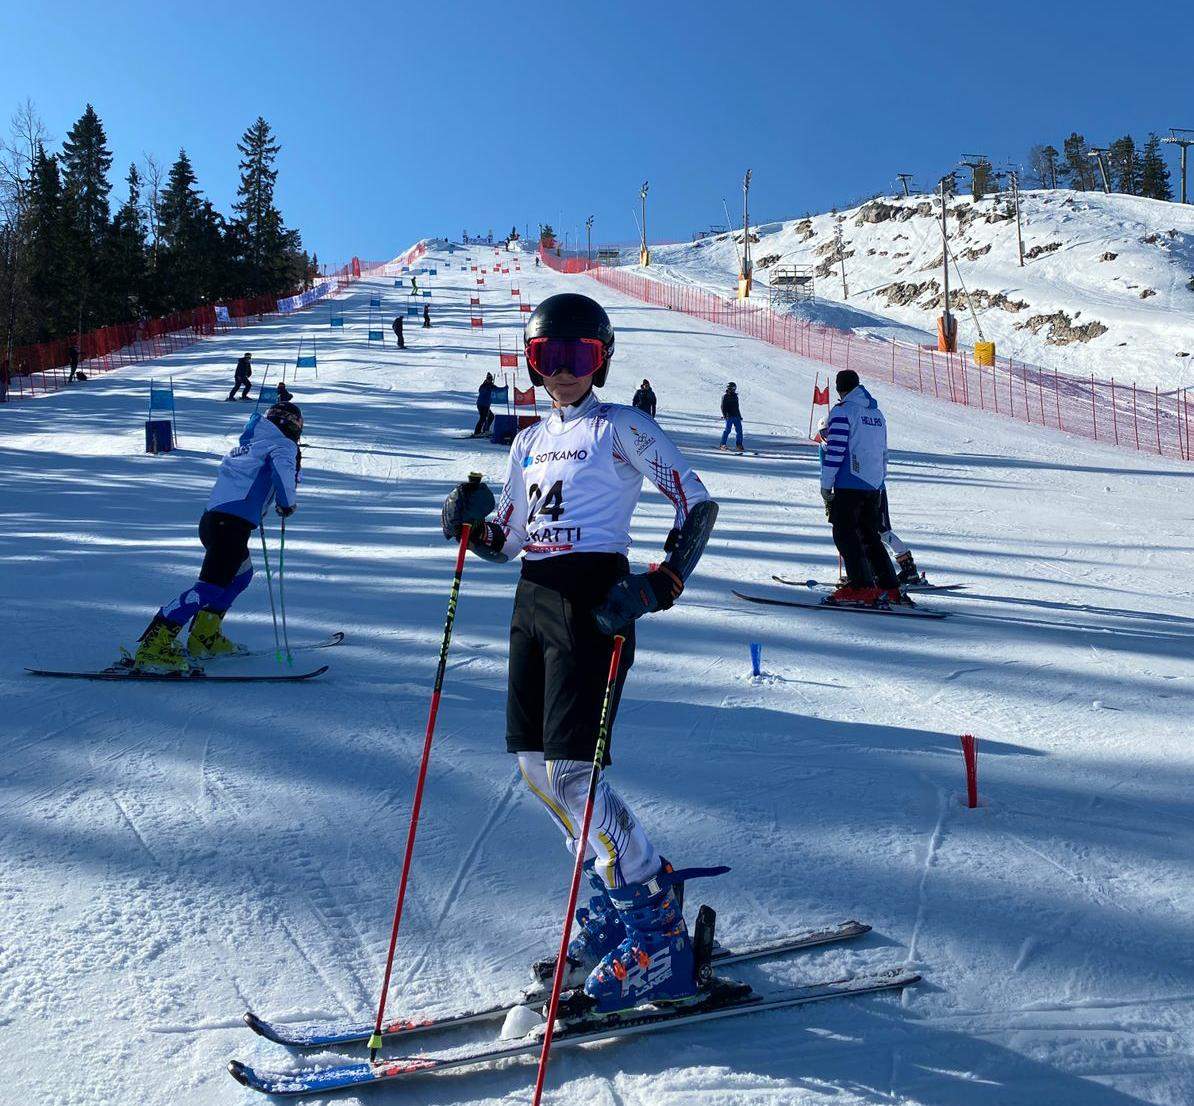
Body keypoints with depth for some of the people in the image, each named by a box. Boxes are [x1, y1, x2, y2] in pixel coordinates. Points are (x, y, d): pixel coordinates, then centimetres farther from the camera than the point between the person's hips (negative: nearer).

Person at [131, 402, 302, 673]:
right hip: (232, 525, -9)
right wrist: (287, 503, -2)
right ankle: (152, 647, -21)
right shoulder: (283, 444, 4)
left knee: (241, 574, 27)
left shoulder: (246, 444, 28)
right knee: (211, 586, -14)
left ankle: (204, 638, 23)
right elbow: (282, 468, -15)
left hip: (211, 519, 10)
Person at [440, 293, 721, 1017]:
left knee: (571, 770, -14)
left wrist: (661, 585, -18)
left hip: (594, 597, -8)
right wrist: (472, 524, -1)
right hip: (534, 599, 8)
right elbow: (507, 540, 20)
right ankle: (622, 901, 23)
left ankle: (658, 935, -2)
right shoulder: (531, 442, 20)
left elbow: (698, 504, -6)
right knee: (533, 764, 7)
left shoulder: (622, 427, 0)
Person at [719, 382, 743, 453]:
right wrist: (725, 415, -18)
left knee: (739, 430, 0)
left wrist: (740, 416, 24)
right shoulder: (725, 397, -1)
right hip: (729, 417, -6)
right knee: (727, 430, -11)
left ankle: (739, 445, 7)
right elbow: (723, 407, -6)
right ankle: (722, 445, -5)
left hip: (736, 416, 6)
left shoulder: (735, 396, 19)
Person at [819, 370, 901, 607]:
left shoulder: (842, 412, -7)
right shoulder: (877, 413, 17)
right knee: (870, 536, 13)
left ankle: (862, 588, -13)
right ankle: (890, 589, 10)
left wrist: (826, 484, -8)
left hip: (849, 485, -7)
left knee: (845, 534, -4)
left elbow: (835, 450, -13)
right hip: (874, 486, 8)